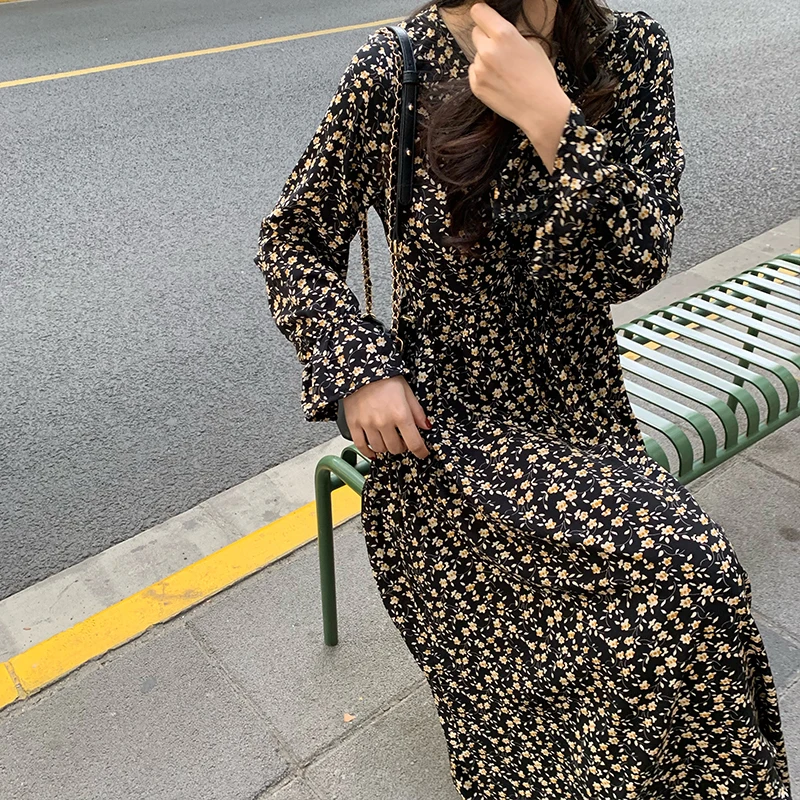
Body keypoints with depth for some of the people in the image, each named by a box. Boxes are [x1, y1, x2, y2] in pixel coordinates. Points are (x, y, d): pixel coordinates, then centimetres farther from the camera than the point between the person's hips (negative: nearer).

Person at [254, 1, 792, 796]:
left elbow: (638, 261, -10)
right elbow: (292, 241, 4)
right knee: (683, 580, -22)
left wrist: (549, 115, -22)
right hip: (439, 421, -3)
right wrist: (359, 368, -11)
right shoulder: (396, 67, -6)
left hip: (580, 414, 4)